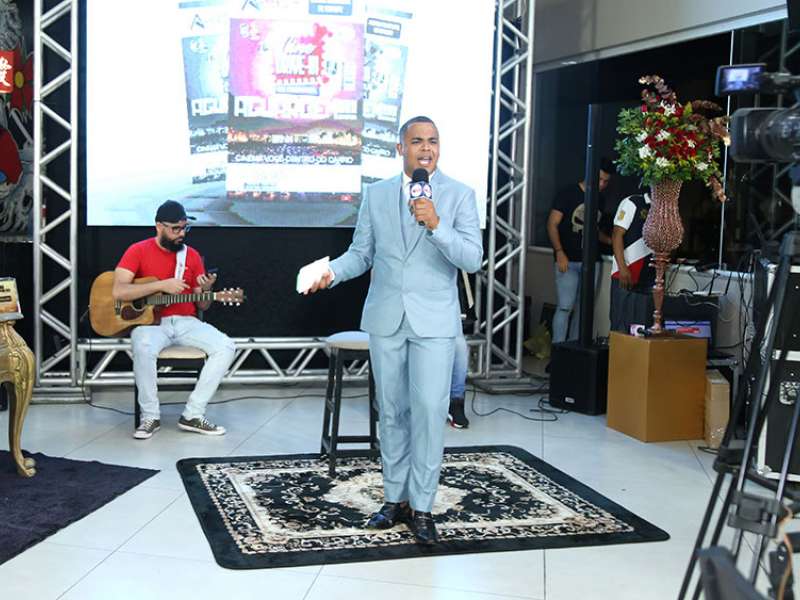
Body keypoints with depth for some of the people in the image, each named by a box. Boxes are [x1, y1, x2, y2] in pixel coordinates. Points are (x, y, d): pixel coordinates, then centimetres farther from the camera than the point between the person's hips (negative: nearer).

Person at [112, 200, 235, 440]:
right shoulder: (138, 251, -2)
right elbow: (118, 292, -15)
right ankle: (150, 416, -19)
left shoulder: (192, 255, 10)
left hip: (185, 322, 4)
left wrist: (206, 290, -12)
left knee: (226, 347, -20)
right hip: (150, 321, -4)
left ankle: (193, 414, -14)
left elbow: (202, 306, 12)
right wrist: (161, 285, -19)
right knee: (143, 347, -39)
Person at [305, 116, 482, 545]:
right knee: (392, 411, 10)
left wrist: (436, 226, -24)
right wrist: (332, 271, -11)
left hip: (433, 320, -3)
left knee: (429, 410, -9)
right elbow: (361, 253, 8)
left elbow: (472, 259, -10)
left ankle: (421, 507, 1)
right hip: (386, 317, 3)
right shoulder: (376, 194, 7)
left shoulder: (459, 195, -1)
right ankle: (395, 498, 22)